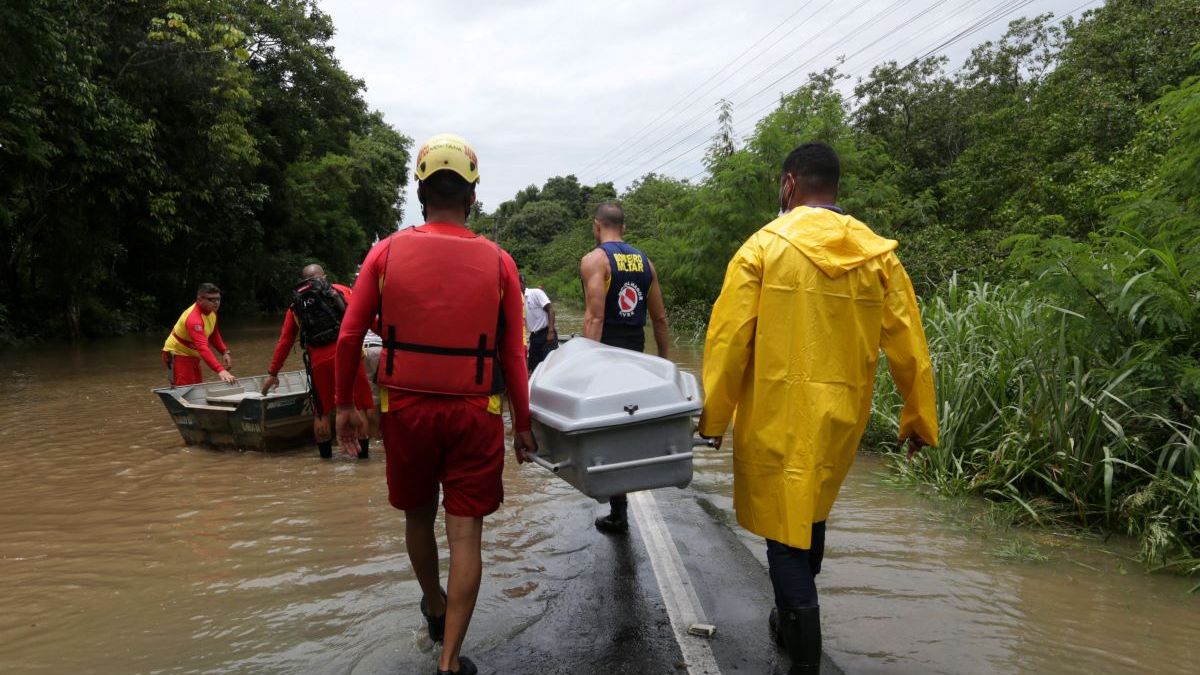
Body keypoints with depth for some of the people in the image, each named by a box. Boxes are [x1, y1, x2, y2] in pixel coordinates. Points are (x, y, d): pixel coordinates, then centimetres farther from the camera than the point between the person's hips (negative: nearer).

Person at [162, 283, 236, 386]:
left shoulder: (211, 311, -5)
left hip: (192, 355, 9)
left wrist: (225, 352, -4)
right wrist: (220, 370, -56)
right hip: (177, 355, -9)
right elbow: (202, 347, -45)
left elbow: (213, 335, 12)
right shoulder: (193, 318, -33)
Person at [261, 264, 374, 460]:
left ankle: (325, 454, 20)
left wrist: (273, 373, 28)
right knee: (360, 405, 7)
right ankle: (363, 451, 9)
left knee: (322, 412, 15)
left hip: (319, 360, 2)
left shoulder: (296, 304, 22)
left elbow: (284, 341, 22)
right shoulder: (340, 290, 16)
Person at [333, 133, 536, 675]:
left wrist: (344, 404, 11)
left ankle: (435, 607, 45)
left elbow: (349, 337, -2)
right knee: (465, 533, 6)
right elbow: (513, 355, -3)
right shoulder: (498, 263, -4)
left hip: (406, 408, 2)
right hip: (474, 415, -1)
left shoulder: (387, 253, -2)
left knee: (418, 516, 23)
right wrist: (522, 424, 7)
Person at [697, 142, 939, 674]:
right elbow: (909, 346, 3)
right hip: (842, 416, 5)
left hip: (779, 415, -5)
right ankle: (792, 623, 43)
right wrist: (919, 419, 13)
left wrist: (712, 416, -1)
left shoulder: (764, 246, -8)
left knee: (785, 531, 7)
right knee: (811, 515, 25)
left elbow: (727, 339, -11)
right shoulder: (878, 254, 2)